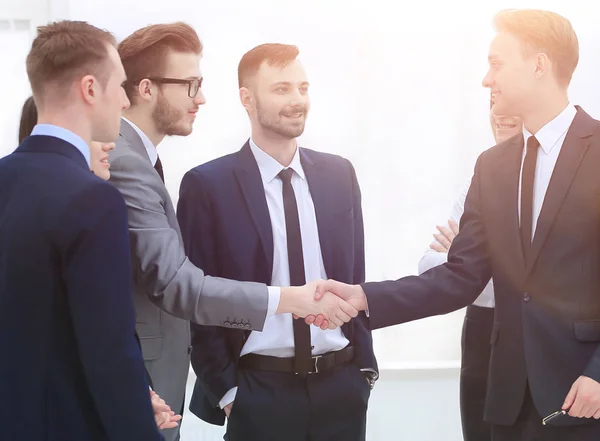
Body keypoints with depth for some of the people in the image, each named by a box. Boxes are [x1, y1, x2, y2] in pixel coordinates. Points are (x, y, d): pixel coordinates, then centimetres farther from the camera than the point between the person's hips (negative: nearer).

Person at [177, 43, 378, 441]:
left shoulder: (339, 174, 6)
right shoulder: (208, 185, -6)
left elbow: (354, 277, 11)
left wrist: (364, 364, 8)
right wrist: (224, 388, -5)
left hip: (340, 387, 4)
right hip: (259, 392, -3)